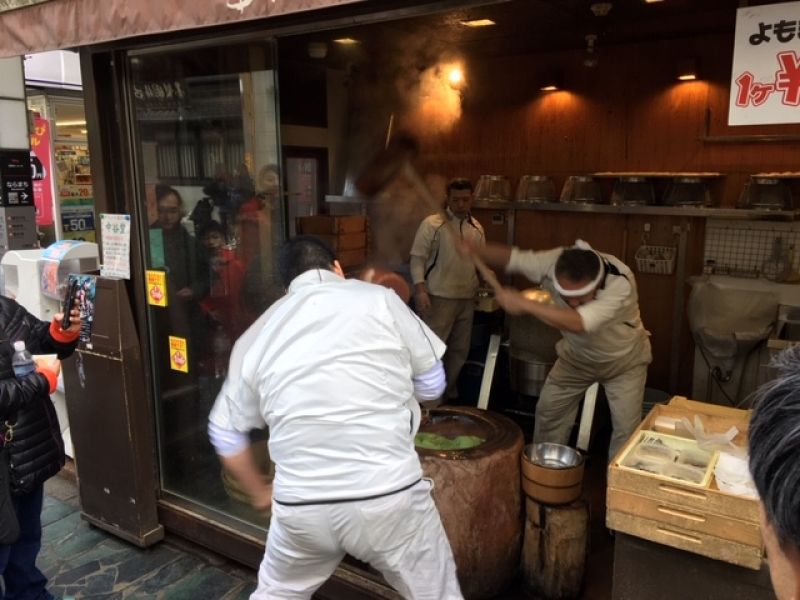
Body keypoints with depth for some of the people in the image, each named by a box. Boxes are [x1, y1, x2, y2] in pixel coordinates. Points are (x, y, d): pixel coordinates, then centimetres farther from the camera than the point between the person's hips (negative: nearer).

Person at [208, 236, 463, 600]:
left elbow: (226, 432, 17)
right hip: (390, 495, -2)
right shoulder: (379, 298, 0)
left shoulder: (259, 333, 10)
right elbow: (432, 384, 8)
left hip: (300, 504, 3)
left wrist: (260, 493, 32)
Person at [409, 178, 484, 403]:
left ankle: (450, 394, 30)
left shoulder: (476, 228, 9)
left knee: (460, 350, 14)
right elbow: (417, 258, -11)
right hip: (439, 298, -6)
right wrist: (420, 289, -20)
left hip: (467, 298, 6)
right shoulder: (432, 224, -8)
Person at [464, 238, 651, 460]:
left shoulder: (621, 283, -41)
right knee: (548, 411, 6)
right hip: (576, 356, 3)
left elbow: (578, 323, -52)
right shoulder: (553, 263, -29)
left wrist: (525, 304, -51)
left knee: (626, 427, -6)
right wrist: (475, 250, -35)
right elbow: (513, 257, -17)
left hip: (624, 360, -3)